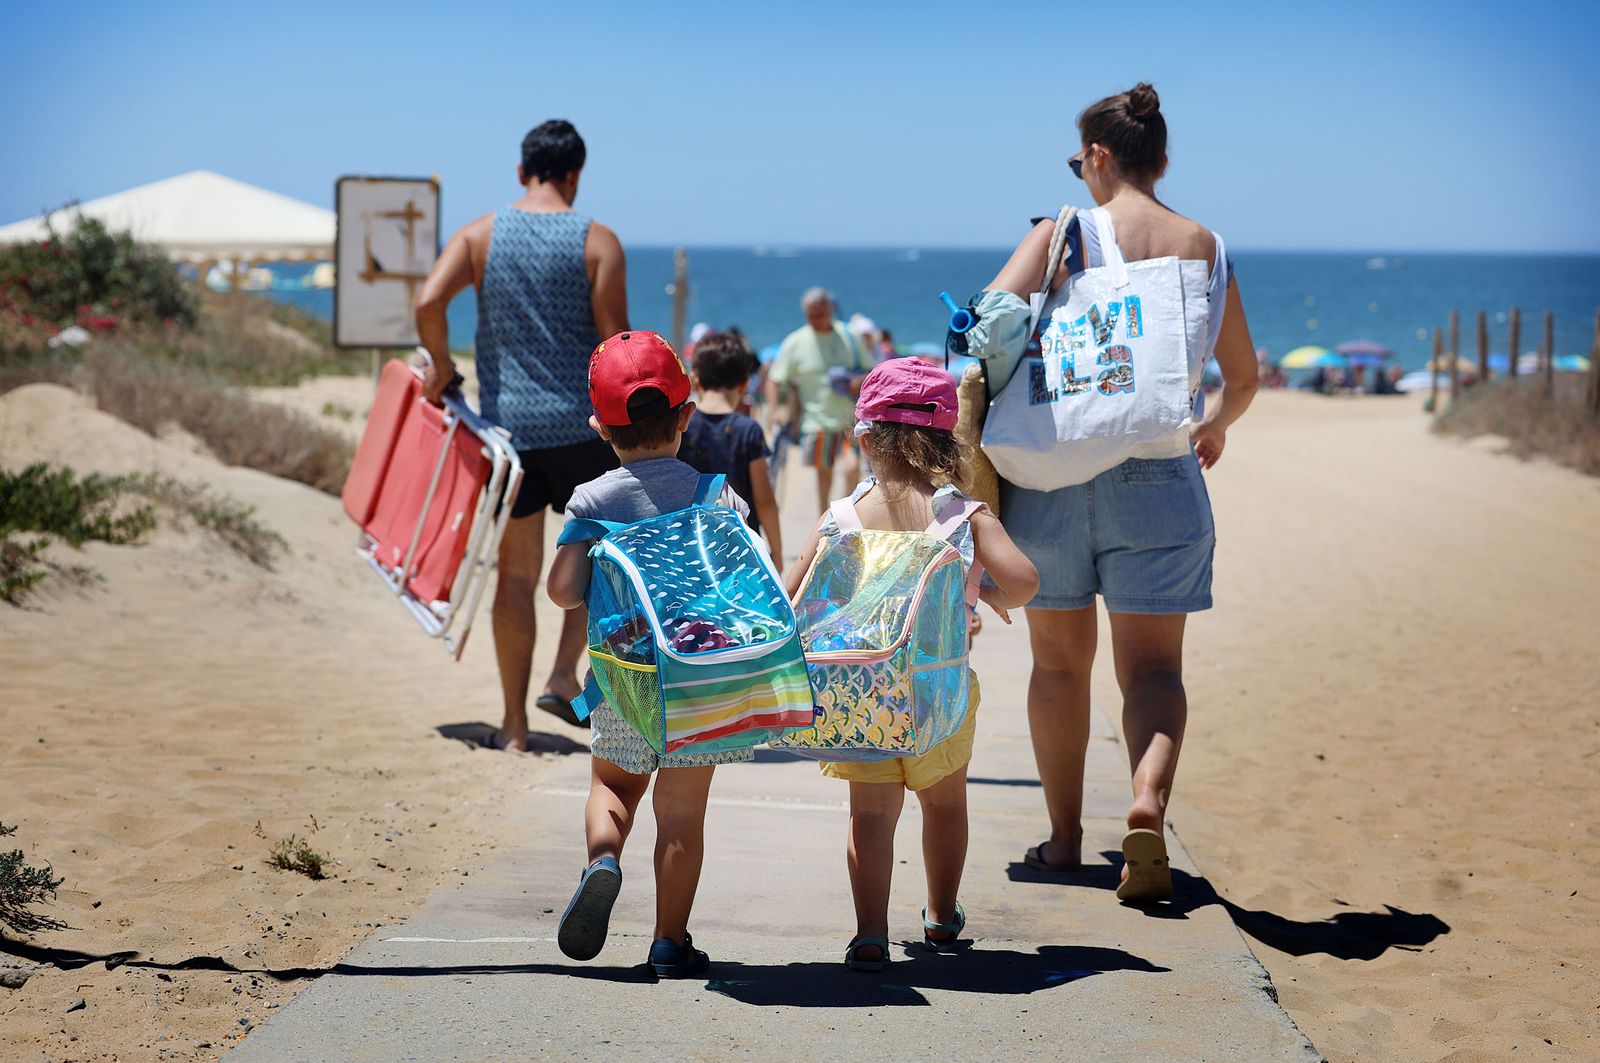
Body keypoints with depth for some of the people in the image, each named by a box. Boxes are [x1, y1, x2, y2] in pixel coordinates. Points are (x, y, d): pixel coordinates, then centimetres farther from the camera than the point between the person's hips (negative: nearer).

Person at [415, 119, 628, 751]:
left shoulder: (481, 235, 2)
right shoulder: (597, 242, -4)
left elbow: (428, 302, -13)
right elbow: (614, 344, -8)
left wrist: (441, 366, 3)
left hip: (506, 422, 2)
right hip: (581, 425, -2)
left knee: (517, 572, 8)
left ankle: (514, 723, 9)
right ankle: (564, 675, 8)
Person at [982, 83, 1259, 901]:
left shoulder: (1064, 234, -4)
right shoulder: (1208, 252, 6)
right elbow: (1243, 378, 19)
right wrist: (1215, 426, 39)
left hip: (1053, 476, -1)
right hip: (1158, 483, 1)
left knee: (1059, 662, 15)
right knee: (1152, 668, 4)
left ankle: (1063, 838, 25)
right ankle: (1149, 802, -24)